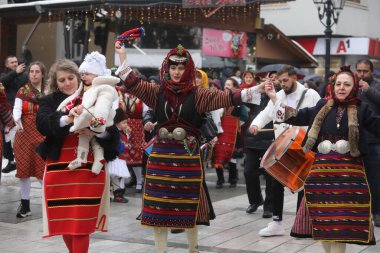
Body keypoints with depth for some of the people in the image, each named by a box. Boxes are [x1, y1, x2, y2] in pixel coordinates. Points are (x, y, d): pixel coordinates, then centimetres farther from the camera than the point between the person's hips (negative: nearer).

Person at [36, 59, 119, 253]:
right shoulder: (50, 101, 6)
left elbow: (113, 133, -1)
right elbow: (42, 123, -15)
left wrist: (97, 131, -23)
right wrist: (67, 119, -32)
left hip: (89, 168, -2)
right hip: (59, 168, 2)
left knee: (81, 222, -3)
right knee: (63, 220, 12)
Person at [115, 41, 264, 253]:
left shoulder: (197, 95, -1)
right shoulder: (158, 92, 5)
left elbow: (226, 98, -8)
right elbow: (133, 85, -1)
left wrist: (254, 91, -17)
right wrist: (123, 58, -6)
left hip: (188, 156, -1)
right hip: (161, 155, 1)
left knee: (189, 208, 9)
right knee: (158, 208, 2)